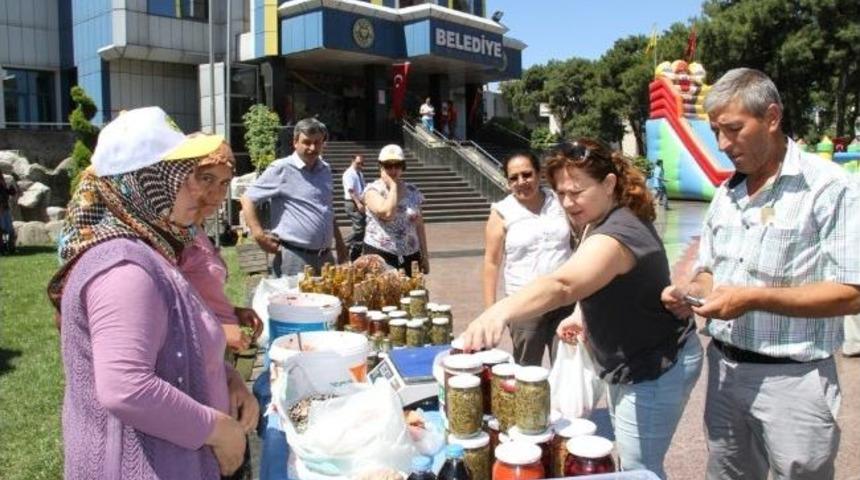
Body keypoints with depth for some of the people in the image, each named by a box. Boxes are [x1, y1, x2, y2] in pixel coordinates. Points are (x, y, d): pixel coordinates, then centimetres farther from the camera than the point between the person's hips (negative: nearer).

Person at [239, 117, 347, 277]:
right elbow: (247, 198, -5)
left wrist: (339, 241, 20)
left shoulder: (325, 169, 13)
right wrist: (259, 235, -14)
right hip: (294, 257, -6)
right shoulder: (281, 169, -6)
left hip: (325, 256, 6)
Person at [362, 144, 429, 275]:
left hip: (409, 257, 4)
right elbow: (387, 213, -24)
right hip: (379, 255, -4)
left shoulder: (413, 191, 7)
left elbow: (419, 225, 12)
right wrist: (393, 185, -12)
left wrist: (424, 256, 11)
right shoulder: (373, 190, -5)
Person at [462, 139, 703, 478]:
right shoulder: (610, 221, 3)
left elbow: (561, 285, -50)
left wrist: (500, 312, -65)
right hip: (630, 365, 10)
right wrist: (583, 315, -1)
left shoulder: (617, 234, -30)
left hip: (654, 370, -10)